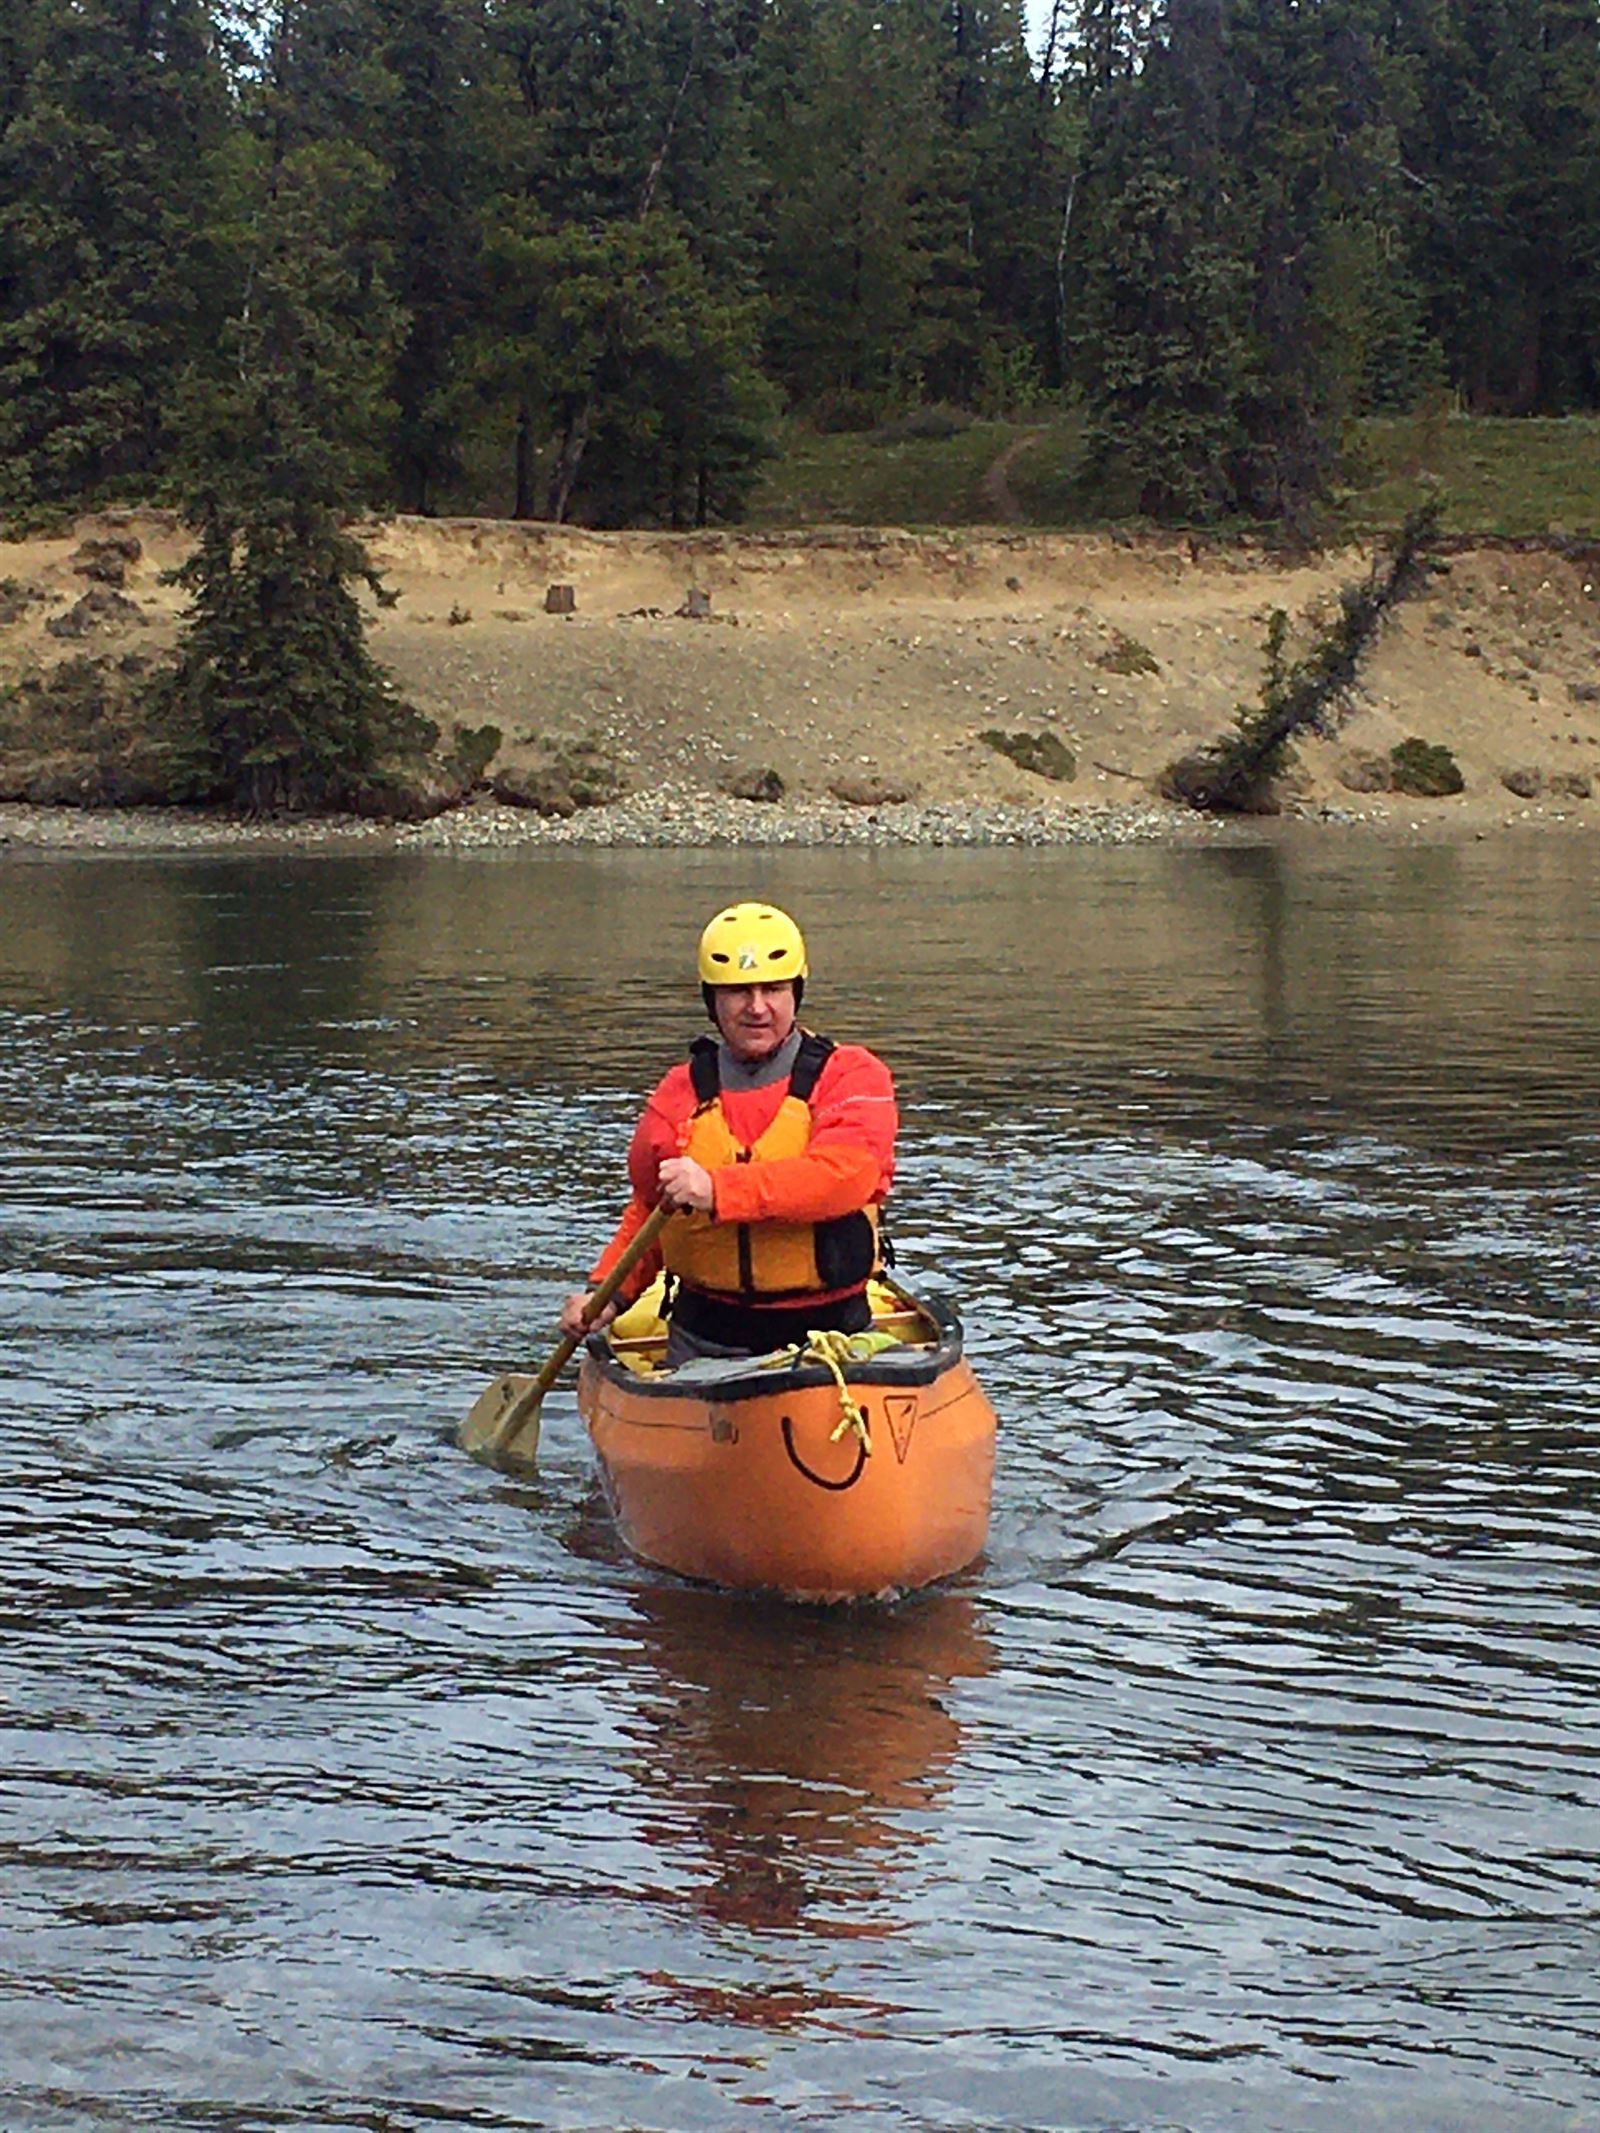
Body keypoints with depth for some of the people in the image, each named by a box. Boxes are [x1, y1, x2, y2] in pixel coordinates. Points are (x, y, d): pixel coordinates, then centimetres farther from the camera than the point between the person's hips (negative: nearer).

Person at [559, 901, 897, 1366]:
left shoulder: (852, 1076, 2)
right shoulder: (681, 1091, 13)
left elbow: (846, 1175, -18)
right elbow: (648, 1210, 24)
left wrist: (719, 1190, -26)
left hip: (826, 1333, -2)